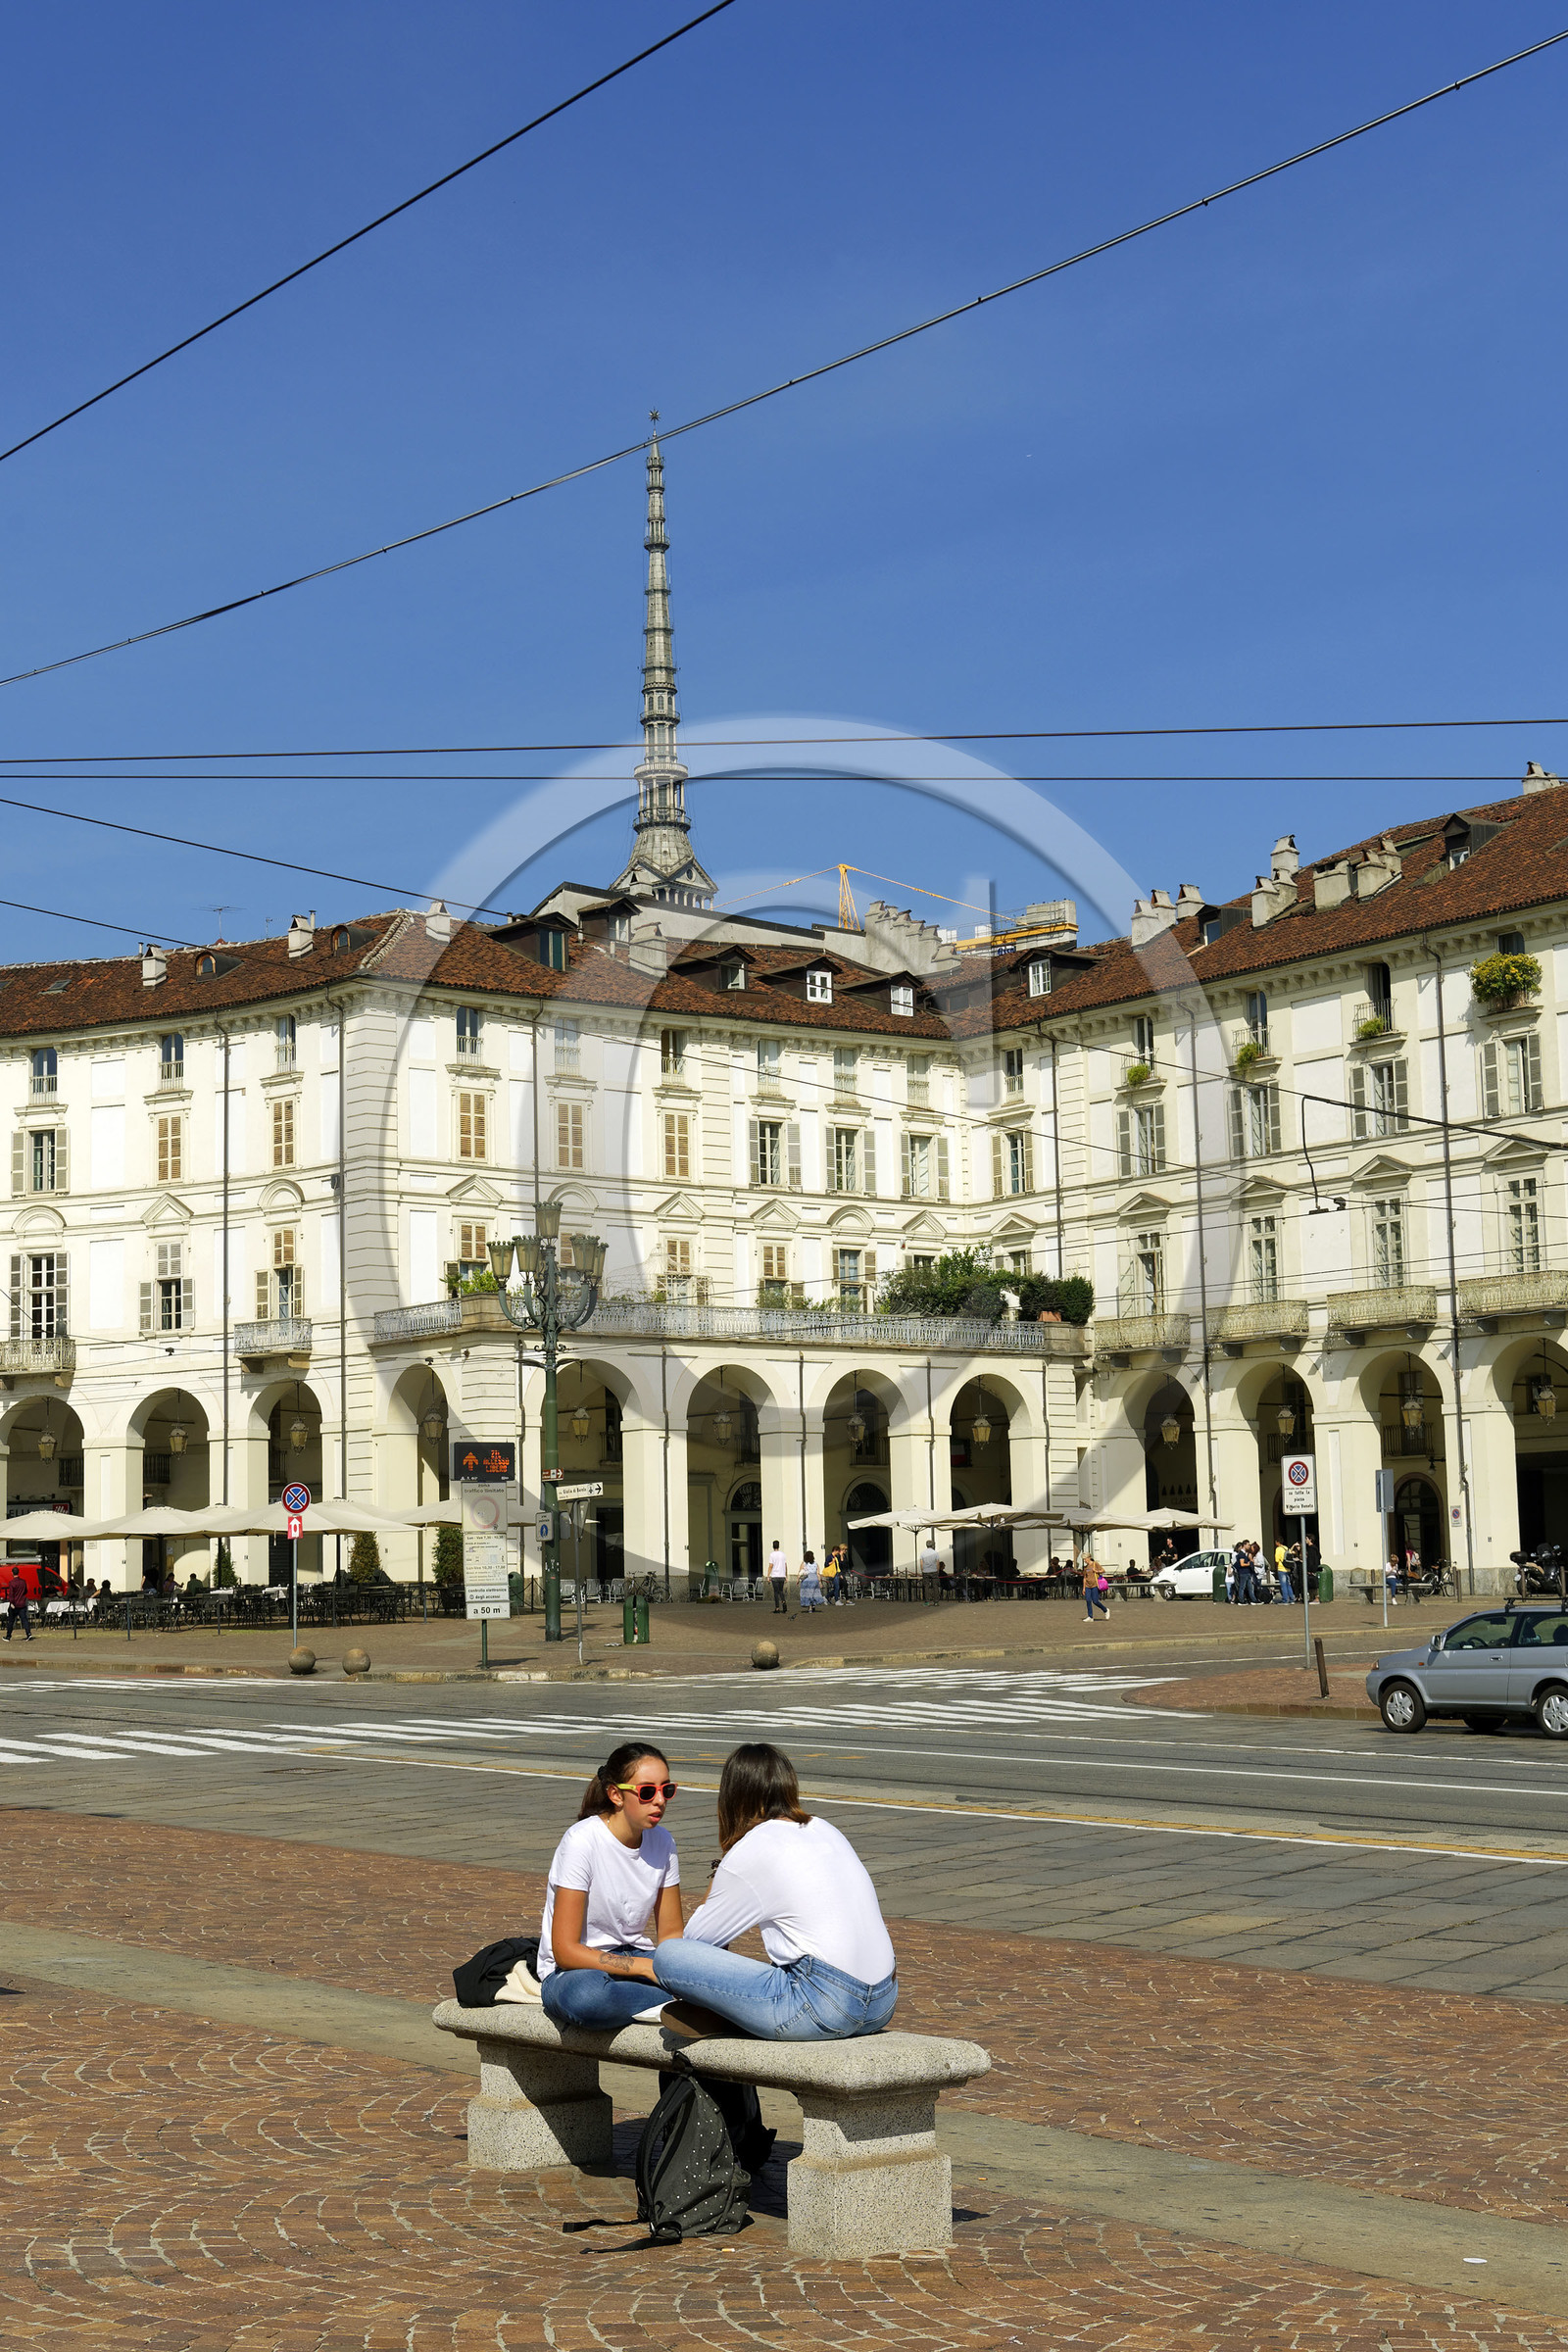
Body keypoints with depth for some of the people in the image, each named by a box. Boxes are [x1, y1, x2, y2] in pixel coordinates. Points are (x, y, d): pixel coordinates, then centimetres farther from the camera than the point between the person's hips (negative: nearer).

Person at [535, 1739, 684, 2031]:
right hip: (574, 1971, -4)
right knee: (586, 1994, -42)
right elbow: (565, 1950, -20)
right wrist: (648, 1968, -25)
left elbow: (671, 1933, 8)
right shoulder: (582, 1841, -17)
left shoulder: (662, 1841, 1)